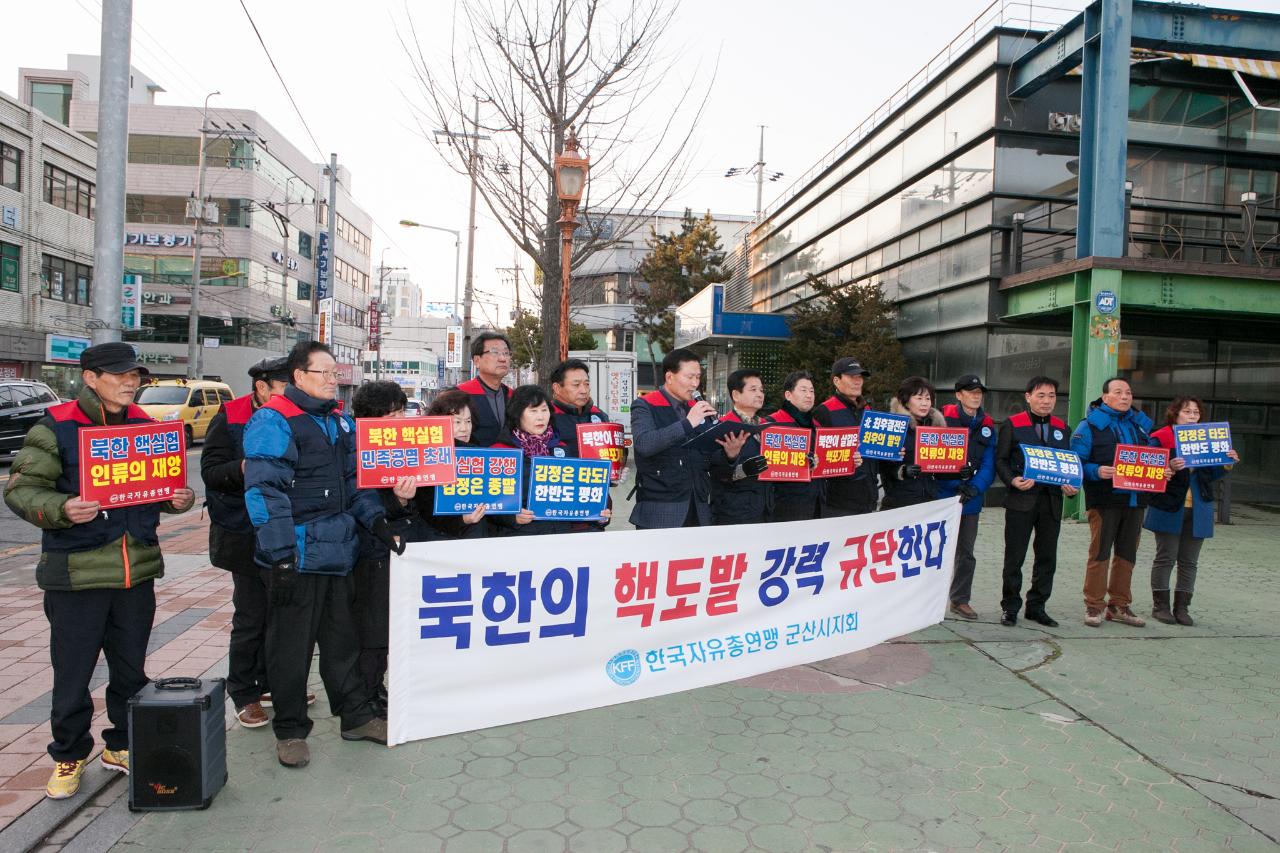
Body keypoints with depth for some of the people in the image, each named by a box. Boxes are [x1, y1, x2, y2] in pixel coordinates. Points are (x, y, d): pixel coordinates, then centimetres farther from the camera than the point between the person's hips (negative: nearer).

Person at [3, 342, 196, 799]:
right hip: (76, 573, -4)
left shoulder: (144, 426, 8)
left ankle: (121, 746, 33)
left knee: (131, 670, 15)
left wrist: (180, 498, -2)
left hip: (137, 570, 5)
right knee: (72, 674, 6)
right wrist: (62, 509, -25)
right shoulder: (55, 428, -7)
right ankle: (68, 756, 27)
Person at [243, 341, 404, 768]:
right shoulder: (272, 421, -11)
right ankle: (290, 730, 21)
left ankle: (357, 715, 29)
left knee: (342, 639, 17)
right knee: (291, 646, 6)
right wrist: (280, 556, -21)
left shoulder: (341, 421, 13)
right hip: (297, 556, -7)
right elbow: (265, 491, -17)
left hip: (339, 552, 7)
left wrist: (376, 520, 5)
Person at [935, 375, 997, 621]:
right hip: (942, 496, -5)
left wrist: (974, 488, -16)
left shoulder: (987, 426, 7)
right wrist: (956, 485, -21)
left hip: (971, 499, 5)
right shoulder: (944, 419, -7)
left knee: (966, 552, 13)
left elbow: (988, 465, 1)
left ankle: (960, 600, 26)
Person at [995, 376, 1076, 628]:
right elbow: (1001, 460, -1)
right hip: (1021, 500, -4)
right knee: (1015, 557, 1)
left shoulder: (1062, 428, 15)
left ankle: (1036, 606, 21)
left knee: (1047, 557, 8)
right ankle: (1010, 607, 12)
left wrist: (1070, 485, -1)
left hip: (1052, 501, 4)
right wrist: (1013, 481, -18)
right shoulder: (1012, 425, 1)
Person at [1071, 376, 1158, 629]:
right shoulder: (1090, 425, -5)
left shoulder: (1142, 424, 14)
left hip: (1135, 500, 6)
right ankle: (1094, 606, 5)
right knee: (1100, 552, -3)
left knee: (1127, 553, 12)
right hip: (1104, 500, -6)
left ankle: (1119, 605, 22)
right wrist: (1097, 471, -24)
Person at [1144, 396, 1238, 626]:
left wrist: (1227, 464, -3)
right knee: (1165, 558, 1)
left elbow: (1210, 475, 14)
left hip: (1198, 510, 5)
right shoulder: (1161, 438, -5)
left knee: (1189, 562, 8)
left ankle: (1182, 607, 16)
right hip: (1169, 509, -5)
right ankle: (1160, 606, 11)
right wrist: (1169, 467, -29)